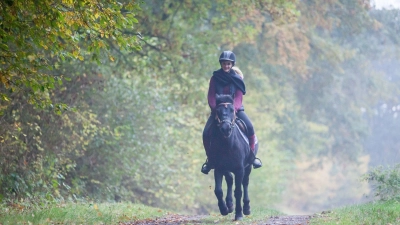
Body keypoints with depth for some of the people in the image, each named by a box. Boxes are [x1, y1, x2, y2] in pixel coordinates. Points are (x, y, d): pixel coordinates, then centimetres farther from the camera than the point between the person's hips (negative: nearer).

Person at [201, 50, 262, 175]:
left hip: (235, 109, 0)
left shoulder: (237, 78, -4)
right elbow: (211, 97, -5)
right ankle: (210, 159, 3)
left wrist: (233, 110, -27)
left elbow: (239, 97, -10)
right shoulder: (215, 78, -3)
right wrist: (216, 110, -22)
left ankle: (252, 155, -6)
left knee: (249, 127, -24)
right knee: (206, 133, -19)